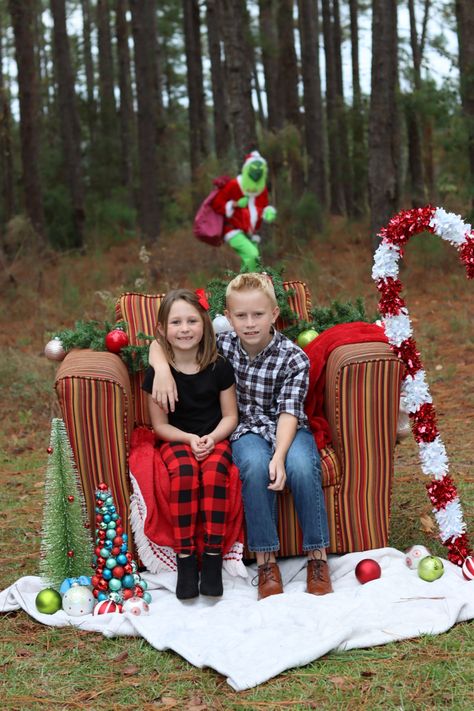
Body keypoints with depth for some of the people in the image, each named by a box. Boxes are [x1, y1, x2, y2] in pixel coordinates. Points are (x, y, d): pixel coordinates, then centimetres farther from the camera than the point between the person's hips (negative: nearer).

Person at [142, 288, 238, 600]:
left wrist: (212, 438, -16)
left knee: (213, 471, -32)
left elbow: (230, 416, 2)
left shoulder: (220, 367, -4)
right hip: (177, 440, 0)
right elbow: (160, 424, 1)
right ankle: (185, 559, -24)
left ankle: (213, 557, -24)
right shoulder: (157, 372, -5)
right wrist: (189, 439, -15)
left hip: (215, 438, 0)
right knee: (183, 472, -33)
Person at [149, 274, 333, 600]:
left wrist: (279, 456, -35)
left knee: (301, 466, -33)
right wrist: (162, 368, -21)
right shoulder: (222, 345, -5)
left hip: (287, 428, -1)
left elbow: (289, 412, -19)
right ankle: (266, 560, -25)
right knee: (255, 464, -34)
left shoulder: (294, 358, -12)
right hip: (247, 429, 1)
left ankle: (317, 556, -18)